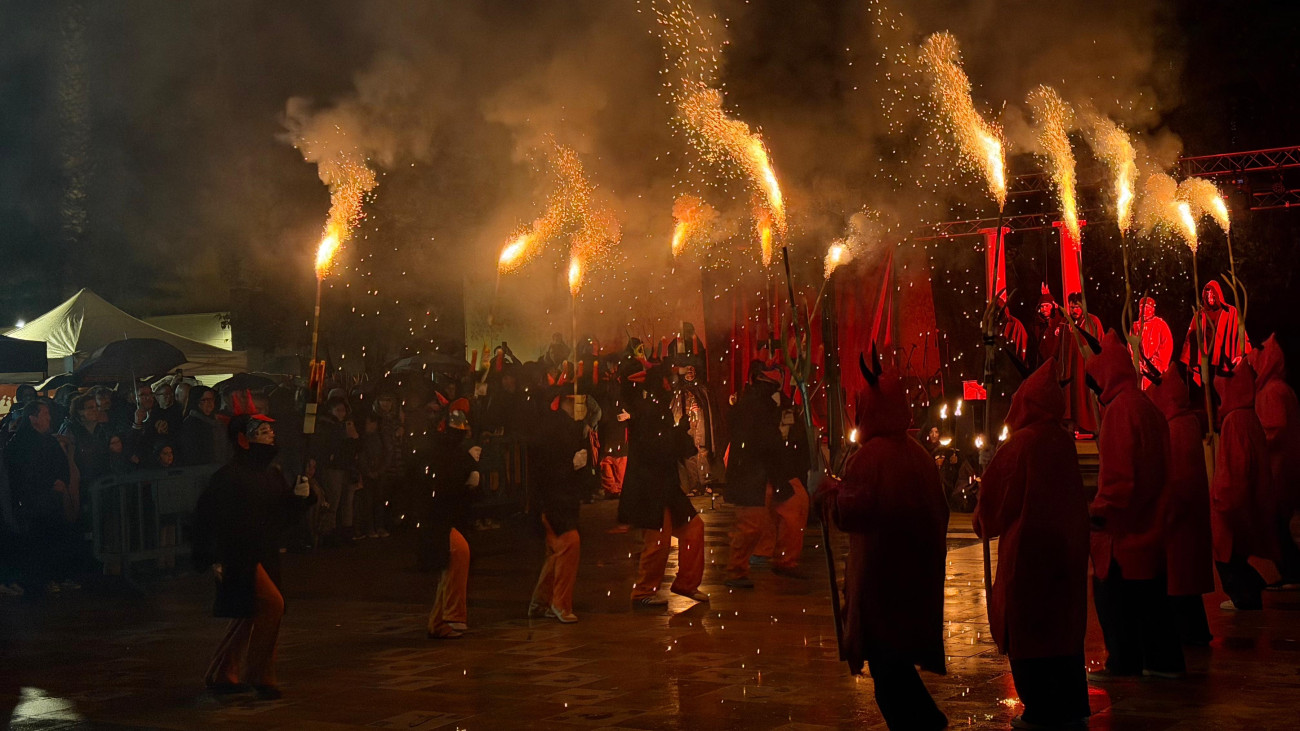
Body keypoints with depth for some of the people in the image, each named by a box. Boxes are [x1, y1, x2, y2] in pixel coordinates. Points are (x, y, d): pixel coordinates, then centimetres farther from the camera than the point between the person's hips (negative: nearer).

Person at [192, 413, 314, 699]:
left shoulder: (272, 475, 8)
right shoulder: (229, 475, -14)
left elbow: (283, 515, 12)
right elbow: (206, 515, -13)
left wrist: (299, 496, -8)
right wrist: (212, 558, -16)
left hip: (265, 556, 8)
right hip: (238, 556, -8)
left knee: (250, 616, 14)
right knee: (272, 603, -17)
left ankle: (221, 675, 28)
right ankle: (258, 674, -5)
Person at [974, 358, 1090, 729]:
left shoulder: (1020, 443, -16)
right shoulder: (1064, 442, 1)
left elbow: (995, 493, -9)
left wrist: (983, 522, 11)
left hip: (1027, 548, -6)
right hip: (1067, 546, 6)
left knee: (1027, 628, 4)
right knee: (1064, 624, 15)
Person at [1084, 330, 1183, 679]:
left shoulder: (1120, 409, -16)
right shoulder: (1148, 408, 12)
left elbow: (1116, 470, -22)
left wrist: (1101, 509, -16)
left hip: (1123, 524, -9)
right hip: (1149, 521, 9)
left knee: (1112, 592, 0)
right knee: (1148, 593, 14)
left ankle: (1123, 661, 3)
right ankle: (1162, 659, 18)